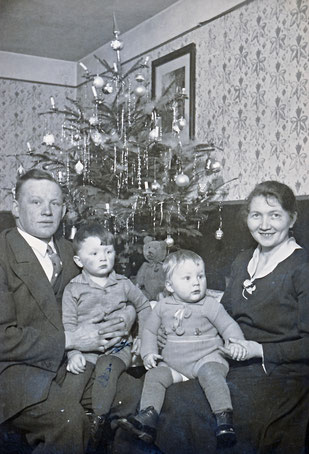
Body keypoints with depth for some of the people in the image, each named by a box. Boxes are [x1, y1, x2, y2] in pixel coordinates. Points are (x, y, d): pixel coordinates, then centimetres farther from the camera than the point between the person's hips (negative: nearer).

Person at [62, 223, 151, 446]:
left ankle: (98, 421, -28)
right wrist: (74, 353, -16)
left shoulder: (123, 284, 10)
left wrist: (143, 336, 18)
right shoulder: (73, 289, 4)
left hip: (119, 346, 0)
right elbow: (68, 325, -1)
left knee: (106, 367, -32)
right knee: (74, 373, -29)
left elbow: (144, 305, 25)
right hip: (86, 349, 0)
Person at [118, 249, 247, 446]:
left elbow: (229, 326, -1)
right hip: (173, 364, 4)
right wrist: (149, 353, 3)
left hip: (206, 358, -3)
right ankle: (148, 417, -21)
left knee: (210, 373, -33)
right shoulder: (163, 307, 7)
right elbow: (149, 330, 18)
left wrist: (237, 344, -21)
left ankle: (224, 416, -34)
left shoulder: (210, 305, -2)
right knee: (155, 375, -17)